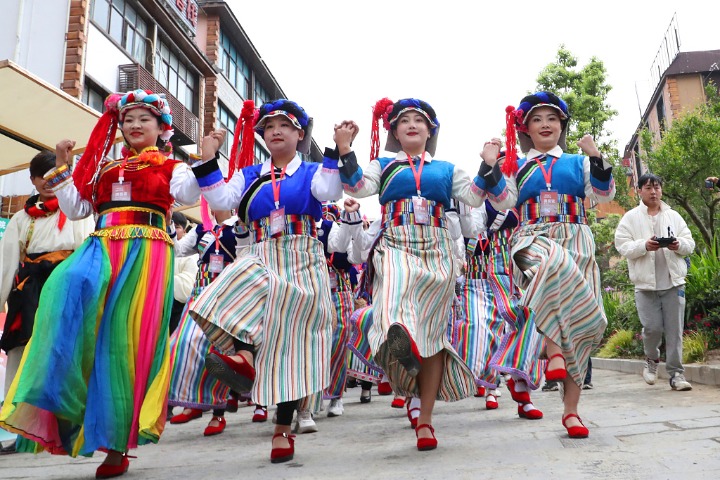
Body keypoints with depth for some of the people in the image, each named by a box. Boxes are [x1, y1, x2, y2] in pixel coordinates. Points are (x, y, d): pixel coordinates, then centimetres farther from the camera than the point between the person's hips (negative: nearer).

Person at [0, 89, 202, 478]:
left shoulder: (170, 167, 12)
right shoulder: (103, 167, 25)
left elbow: (189, 194, -9)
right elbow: (76, 209, 21)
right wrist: (61, 168, 16)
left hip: (146, 254, -3)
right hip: (101, 251, 4)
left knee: (124, 338, -9)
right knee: (70, 285, -30)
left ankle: (116, 444, 0)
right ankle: (59, 403, -27)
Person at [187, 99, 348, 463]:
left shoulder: (312, 172, 8)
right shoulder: (249, 175, 17)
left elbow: (330, 192, -14)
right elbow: (221, 199, 1)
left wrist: (339, 152, -24)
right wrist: (208, 161, -4)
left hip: (303, 265, -3)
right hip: (260, 261, 3)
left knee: (289, 343, -4)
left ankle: (283, 428, 3)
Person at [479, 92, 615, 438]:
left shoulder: (578, 162, 18)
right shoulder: (516, 164, 16)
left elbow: (604, 194, 5)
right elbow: (503, 201, 3)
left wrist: (595, 159, -8)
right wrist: (491, 167, -9)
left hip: (576, 242, 3)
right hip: (533, 240, -2)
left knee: (580, 322, -4)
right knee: (554, 266, -42)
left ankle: (571, 410, 4)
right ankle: (553, 348, -30)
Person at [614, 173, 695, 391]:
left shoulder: (674, 216, 12)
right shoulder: (630, 218, 5)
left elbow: (690, 244, 9)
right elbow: (622, 246, -5)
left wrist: (679, 245, -13)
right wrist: (644, 245, -21)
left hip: (673, 282, 2)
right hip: (645, 283, -2)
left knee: (675, 330, 1)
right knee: (652, 327, -4)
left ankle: (676, 373, 9)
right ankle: (652, 359, 25)